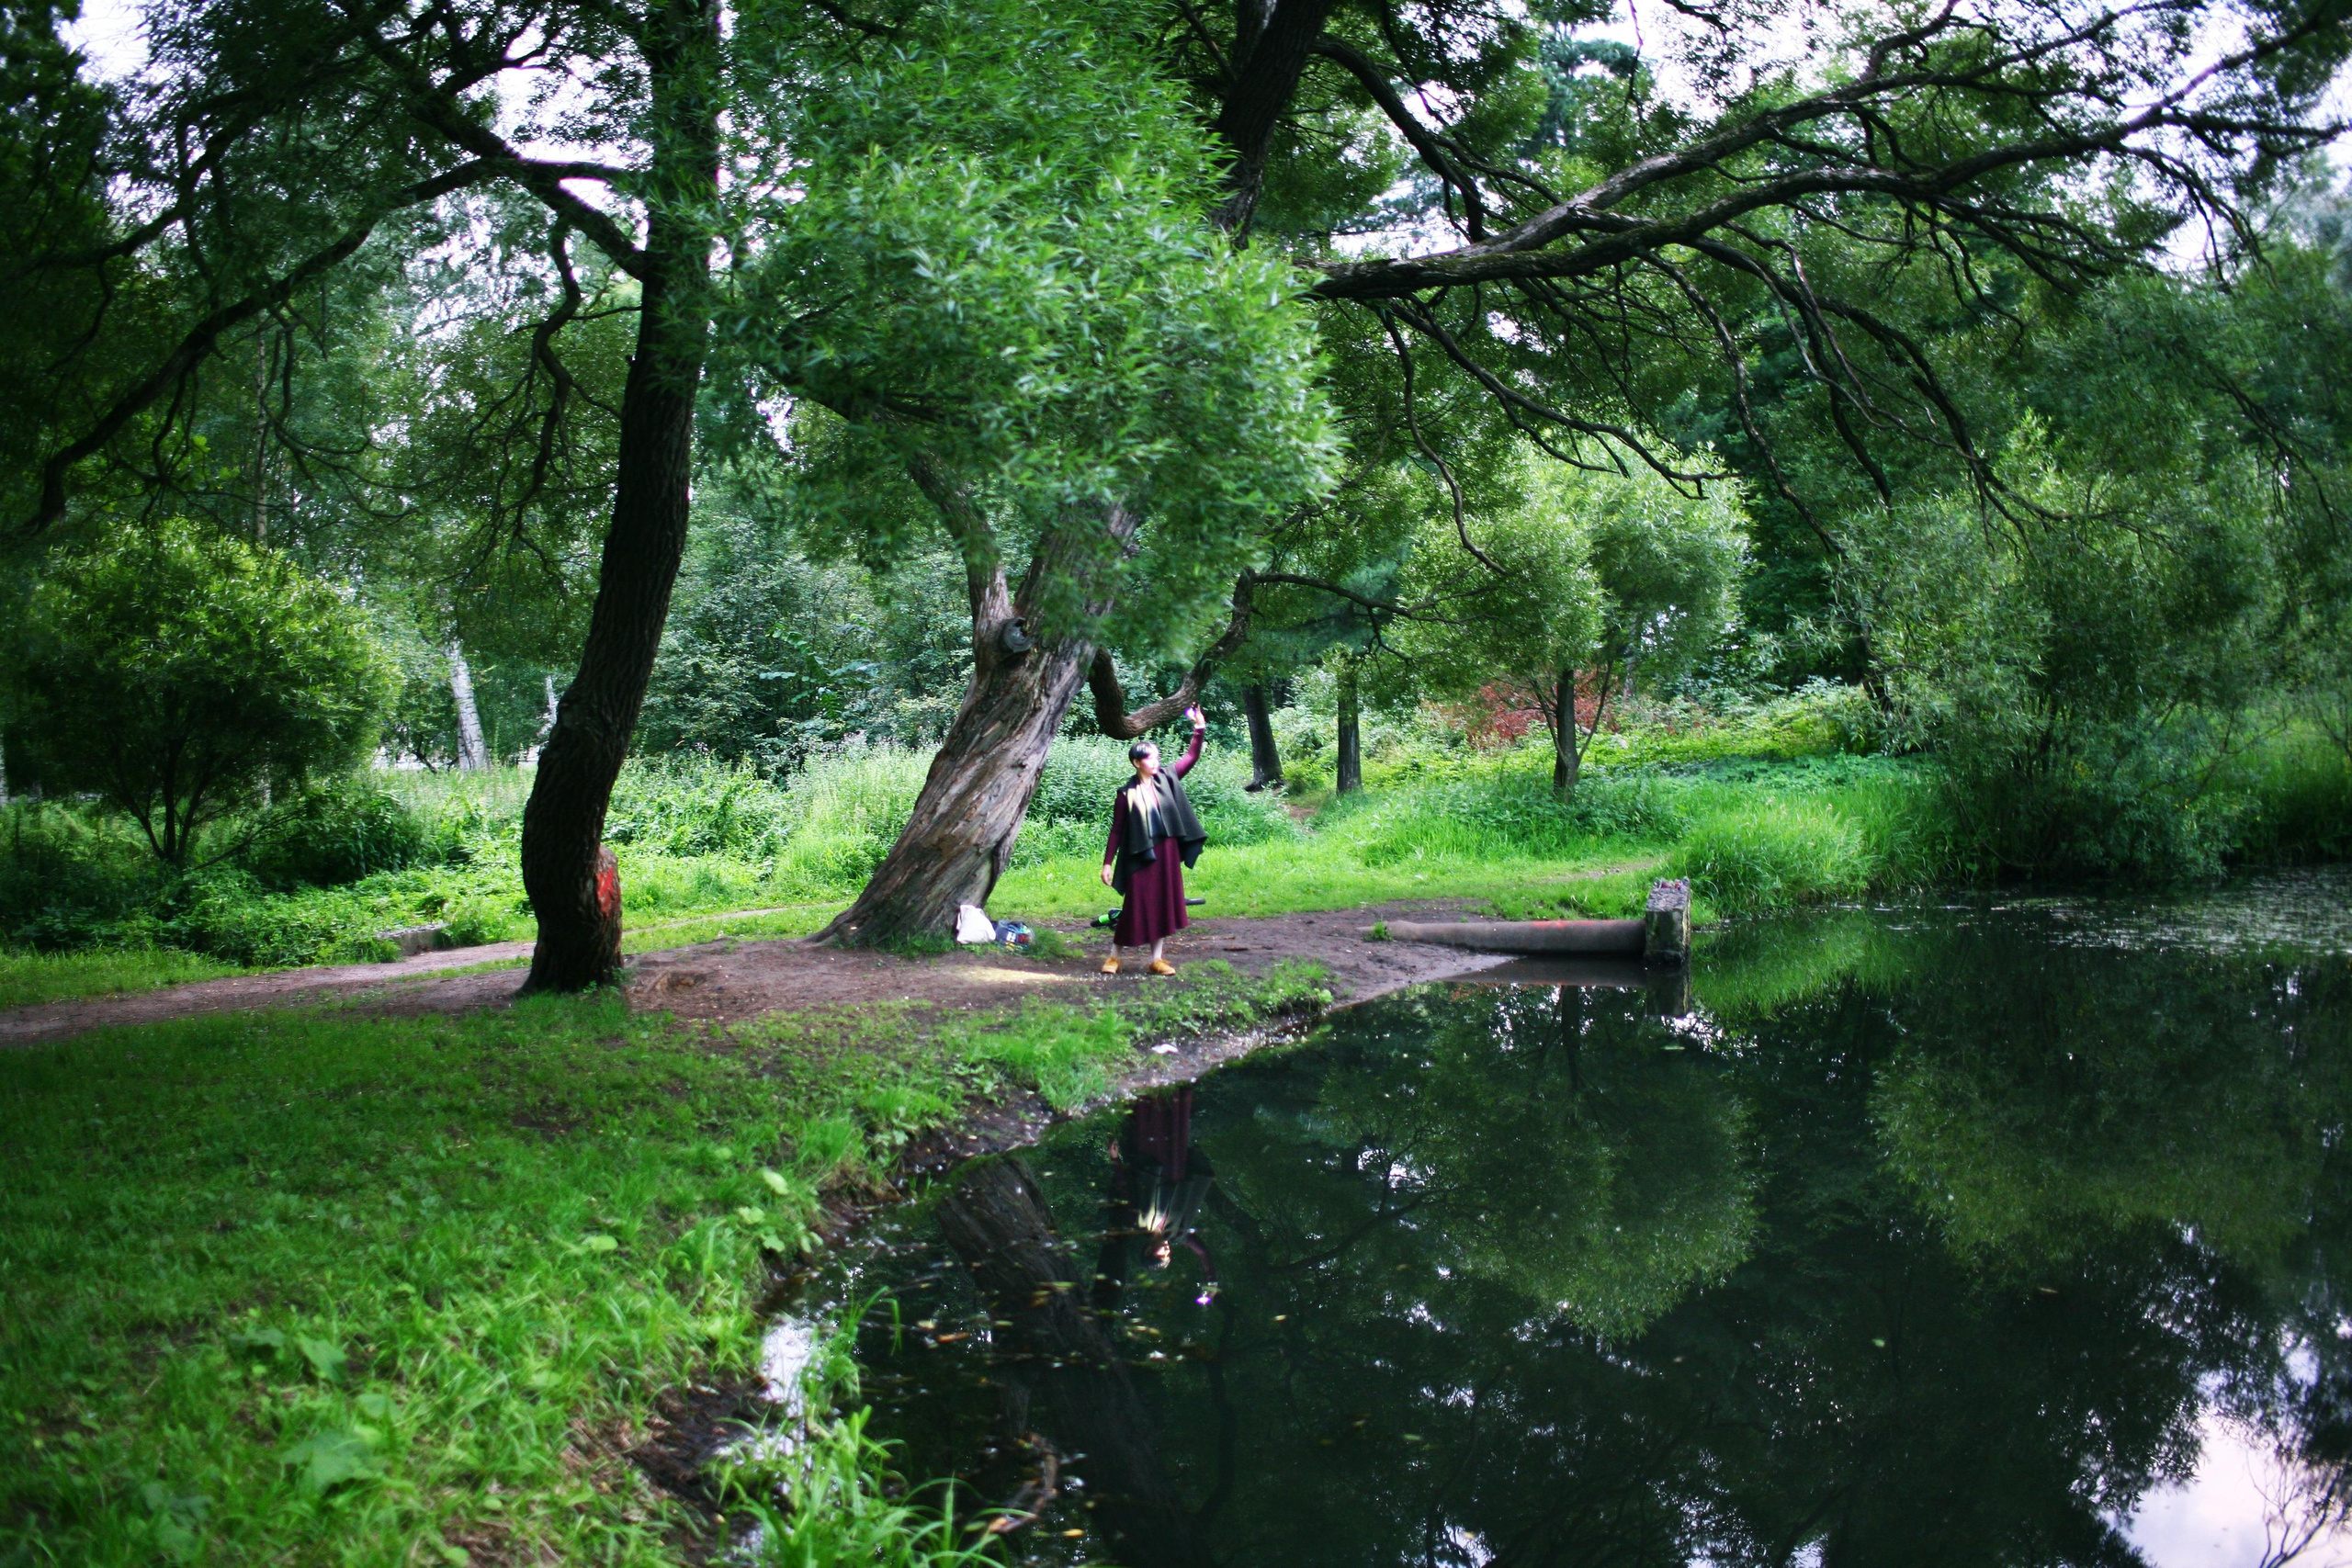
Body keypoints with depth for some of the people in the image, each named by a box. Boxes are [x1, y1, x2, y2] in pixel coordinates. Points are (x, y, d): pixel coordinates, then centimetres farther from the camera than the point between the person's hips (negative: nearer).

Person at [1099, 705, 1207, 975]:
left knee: (1163, 904, 7)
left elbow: (1191, 757, 5)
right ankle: (1114, 956, 14)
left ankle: (1157, 958, 15)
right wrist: (1108, 863, -5)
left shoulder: (1166, 780, 3)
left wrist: (1199, 729, -7)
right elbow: (1117, 830, -4)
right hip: (1140, 857, -4)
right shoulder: (1126, 793, -7)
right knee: (1136, 905, -1)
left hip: (1167, 854, 4)